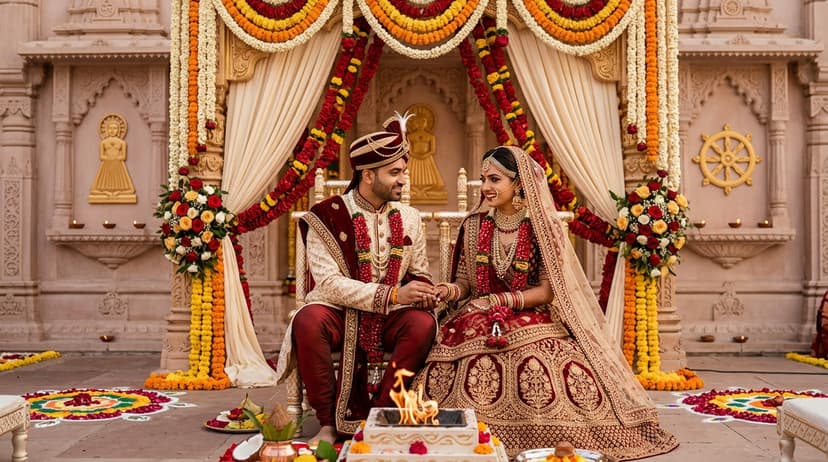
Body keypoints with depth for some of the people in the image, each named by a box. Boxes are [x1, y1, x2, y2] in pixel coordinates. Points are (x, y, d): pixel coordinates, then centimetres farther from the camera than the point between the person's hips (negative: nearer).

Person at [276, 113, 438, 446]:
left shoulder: (409, 218, 6)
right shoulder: (327, 217, -9)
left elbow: (419, 272, 12)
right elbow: (328, 283, -17)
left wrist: (423, 292, -14)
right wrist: (392, 295, -24)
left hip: (389, 317, 3)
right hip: (339, 313, -3)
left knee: (424, 324, -28)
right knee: (308, 321, -35)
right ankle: (328, 422, -16)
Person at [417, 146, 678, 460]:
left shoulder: (543, 227, -3)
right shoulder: (473, 226, 7)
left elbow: (547, 291, -6)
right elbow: (465, 282, 11)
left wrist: (499, 300, -15)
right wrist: (452, 291, -12)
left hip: (532, 318, -2)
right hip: (479, 318, 2)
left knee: (540, 363, -33)